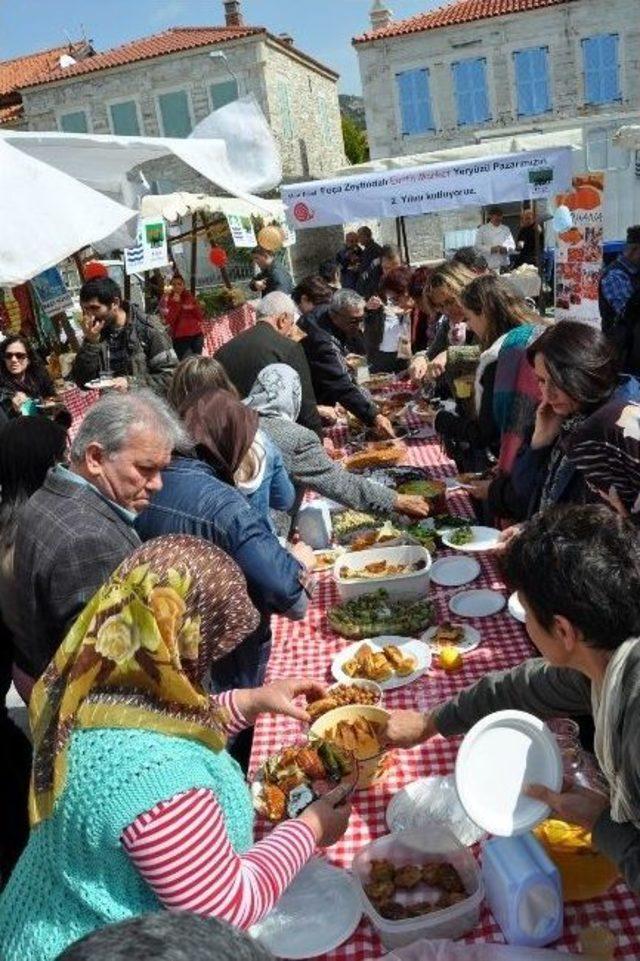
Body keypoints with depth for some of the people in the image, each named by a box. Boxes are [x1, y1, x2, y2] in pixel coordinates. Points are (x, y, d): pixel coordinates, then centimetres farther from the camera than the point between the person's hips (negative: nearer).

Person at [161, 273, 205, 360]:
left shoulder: (190, 297, 9)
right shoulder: (167, 299, -1)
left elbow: (201, 317, 7)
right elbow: (169, 320, -13)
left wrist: (193, 308, -10)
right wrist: (175, 303, -17)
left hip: (196, 336, 4)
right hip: (180, 339, -4)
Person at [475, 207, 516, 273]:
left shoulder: (506, 229, 14)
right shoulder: (482, 229, 4)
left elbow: (512, 245, 14)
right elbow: (478, 245, -3)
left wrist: (506, 248, -9)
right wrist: (491, 249, -17)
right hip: (489, 265, -3)